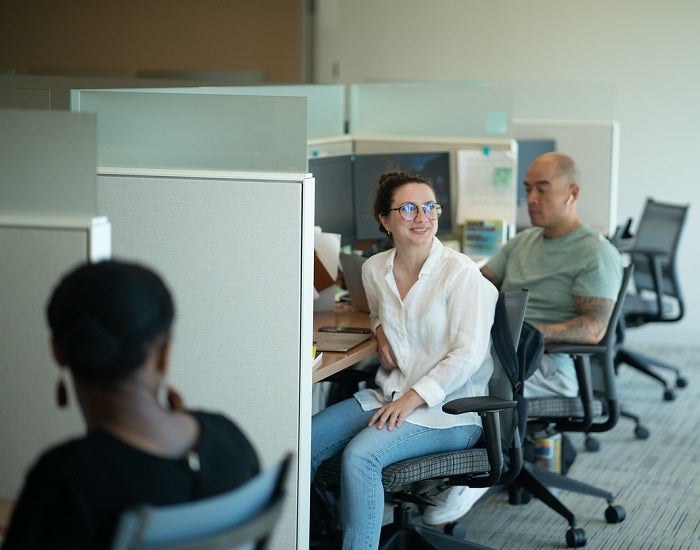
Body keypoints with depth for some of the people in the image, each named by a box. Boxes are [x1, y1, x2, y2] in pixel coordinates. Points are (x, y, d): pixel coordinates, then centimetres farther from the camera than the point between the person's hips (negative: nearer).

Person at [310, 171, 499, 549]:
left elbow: (468, 355, -16)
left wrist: (413, 398, -21)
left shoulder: (461, 273, -13)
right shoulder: (375, 269, 6)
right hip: (389, 393, 6)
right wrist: (380, 330, 6)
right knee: (304, 441, -13)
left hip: (449, 408, -6)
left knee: (360, 454, -30)